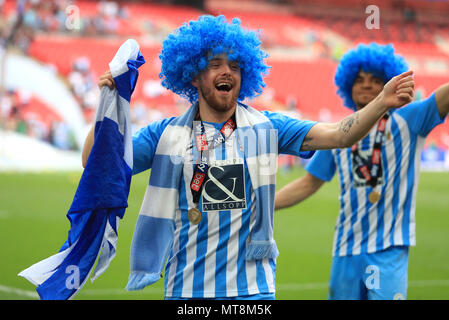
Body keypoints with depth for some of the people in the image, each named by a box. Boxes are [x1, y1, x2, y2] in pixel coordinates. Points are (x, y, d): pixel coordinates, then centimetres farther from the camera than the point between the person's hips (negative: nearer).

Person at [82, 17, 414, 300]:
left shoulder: (265, 128, 5)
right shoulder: (165, 134, 4)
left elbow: (337, 135, -4)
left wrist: (382, 103, -19)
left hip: (251, 286, 0)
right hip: (186, 287, 0)